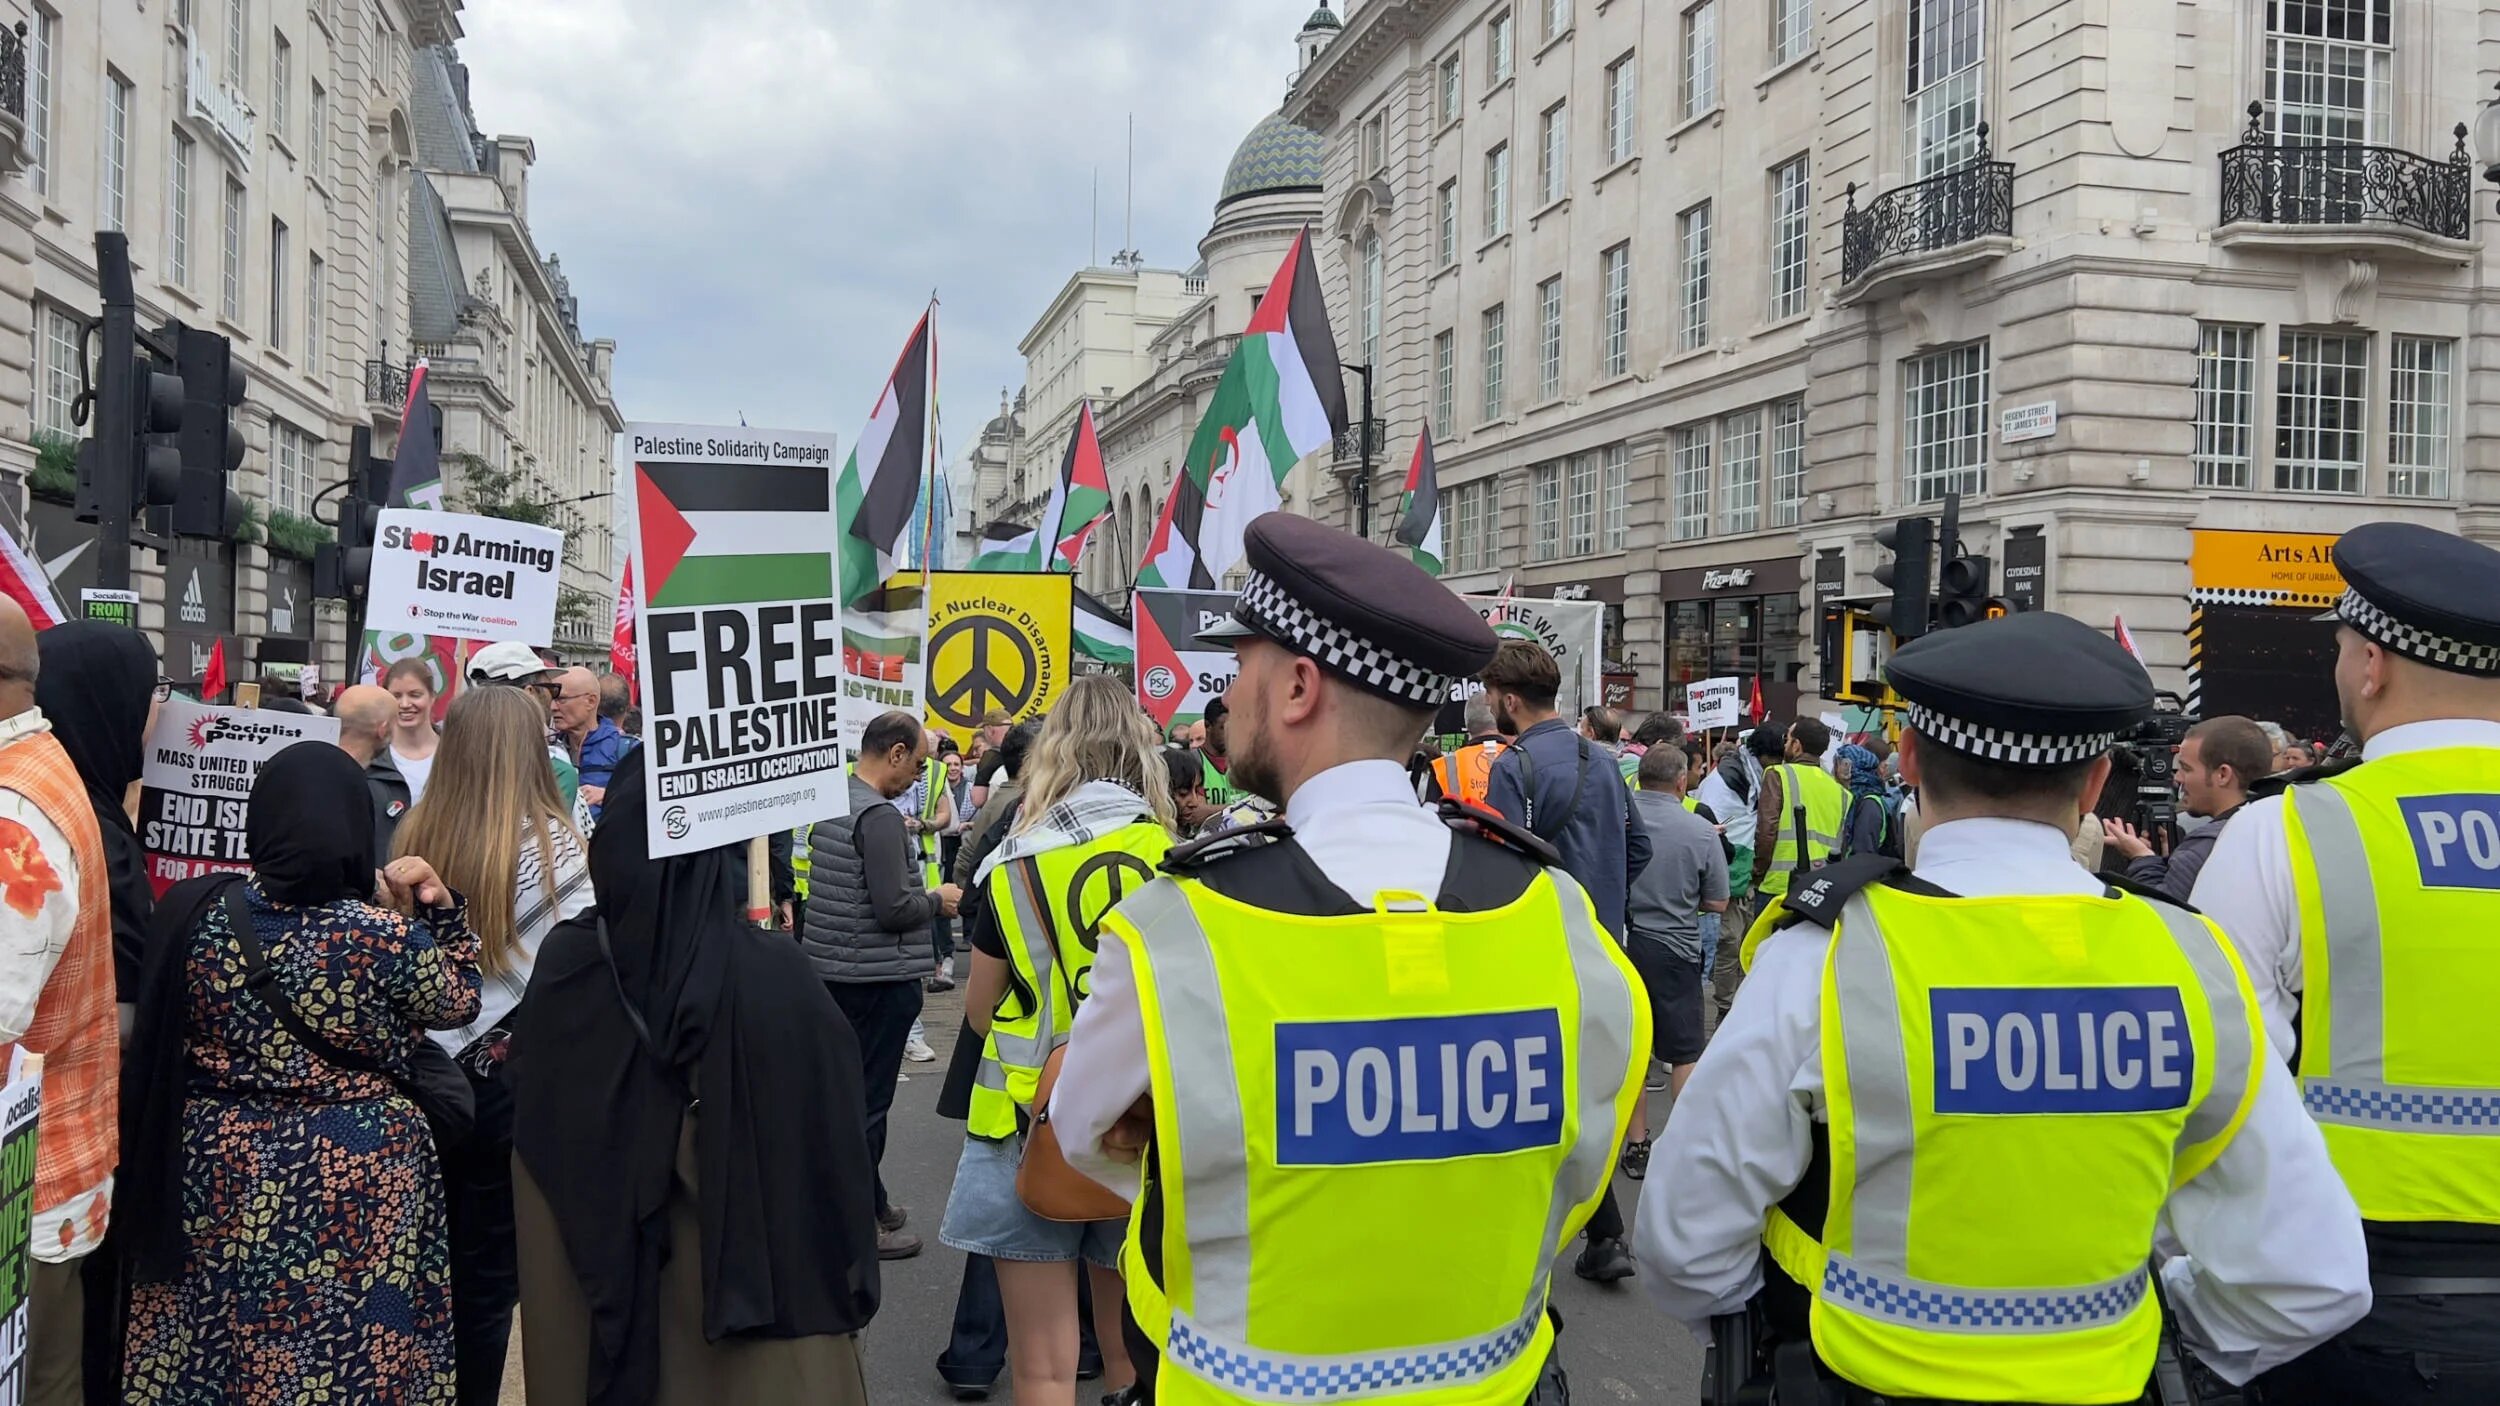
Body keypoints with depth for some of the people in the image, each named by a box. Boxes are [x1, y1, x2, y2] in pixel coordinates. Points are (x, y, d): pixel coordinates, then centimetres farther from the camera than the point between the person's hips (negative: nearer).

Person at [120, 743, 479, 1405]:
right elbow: (457, 1002, 0)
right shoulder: (386, 938, -20)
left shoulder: (194, 910, -9)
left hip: (218, 1173, 3)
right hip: (356, 1183, -3)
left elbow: (163, 1036, 11)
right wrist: (443, 910, -3)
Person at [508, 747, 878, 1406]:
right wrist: (846, 1284, -1)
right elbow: (837, 1149, -15)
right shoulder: (775, 977, -23)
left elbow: (534, 1141, 2)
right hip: (751, 1275, -3)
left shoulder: (562, 966, -13)